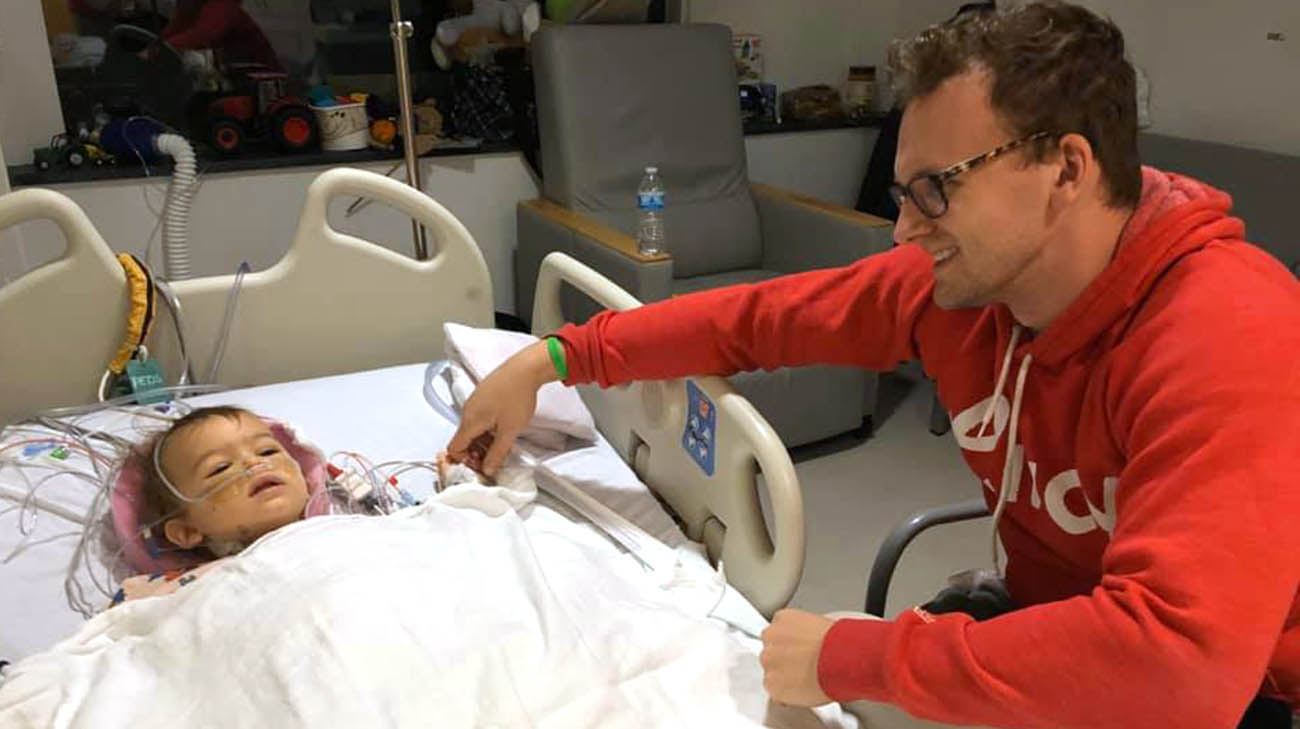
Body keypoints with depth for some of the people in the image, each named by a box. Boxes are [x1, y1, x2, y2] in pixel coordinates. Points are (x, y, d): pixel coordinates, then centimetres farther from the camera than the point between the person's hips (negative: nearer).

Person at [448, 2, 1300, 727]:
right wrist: (559, 357, -1)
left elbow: (1183, 659, -40)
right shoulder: (951, 280, -11)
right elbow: (759, 315, -2)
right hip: (1047, 629, 5)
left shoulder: (1230, 338, -31)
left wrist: (853, 657, -34)